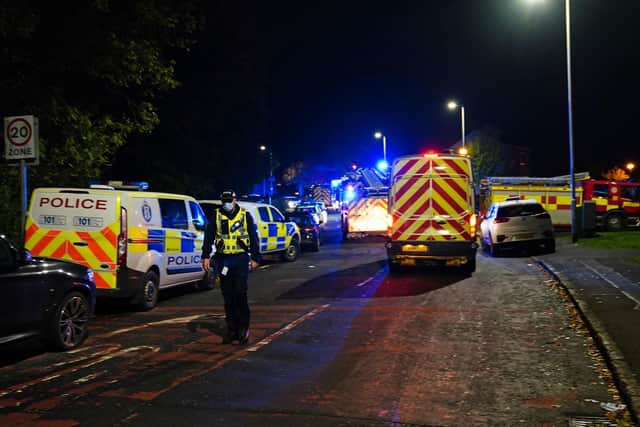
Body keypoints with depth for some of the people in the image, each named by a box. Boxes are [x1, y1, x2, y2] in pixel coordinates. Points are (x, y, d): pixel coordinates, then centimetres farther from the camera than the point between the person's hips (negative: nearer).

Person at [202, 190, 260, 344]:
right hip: (223, 260, 3)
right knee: (228, 296, 7)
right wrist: (206, 256, -1)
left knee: (240, 294, -9)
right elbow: (208, 237, 7)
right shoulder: (216, 216, 7)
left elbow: (253, 237, 6)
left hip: (241, 259, -2)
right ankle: (232, 329, 14)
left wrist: (255, 258, 2)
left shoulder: (245, 216, 4)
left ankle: (243, 327, 2)